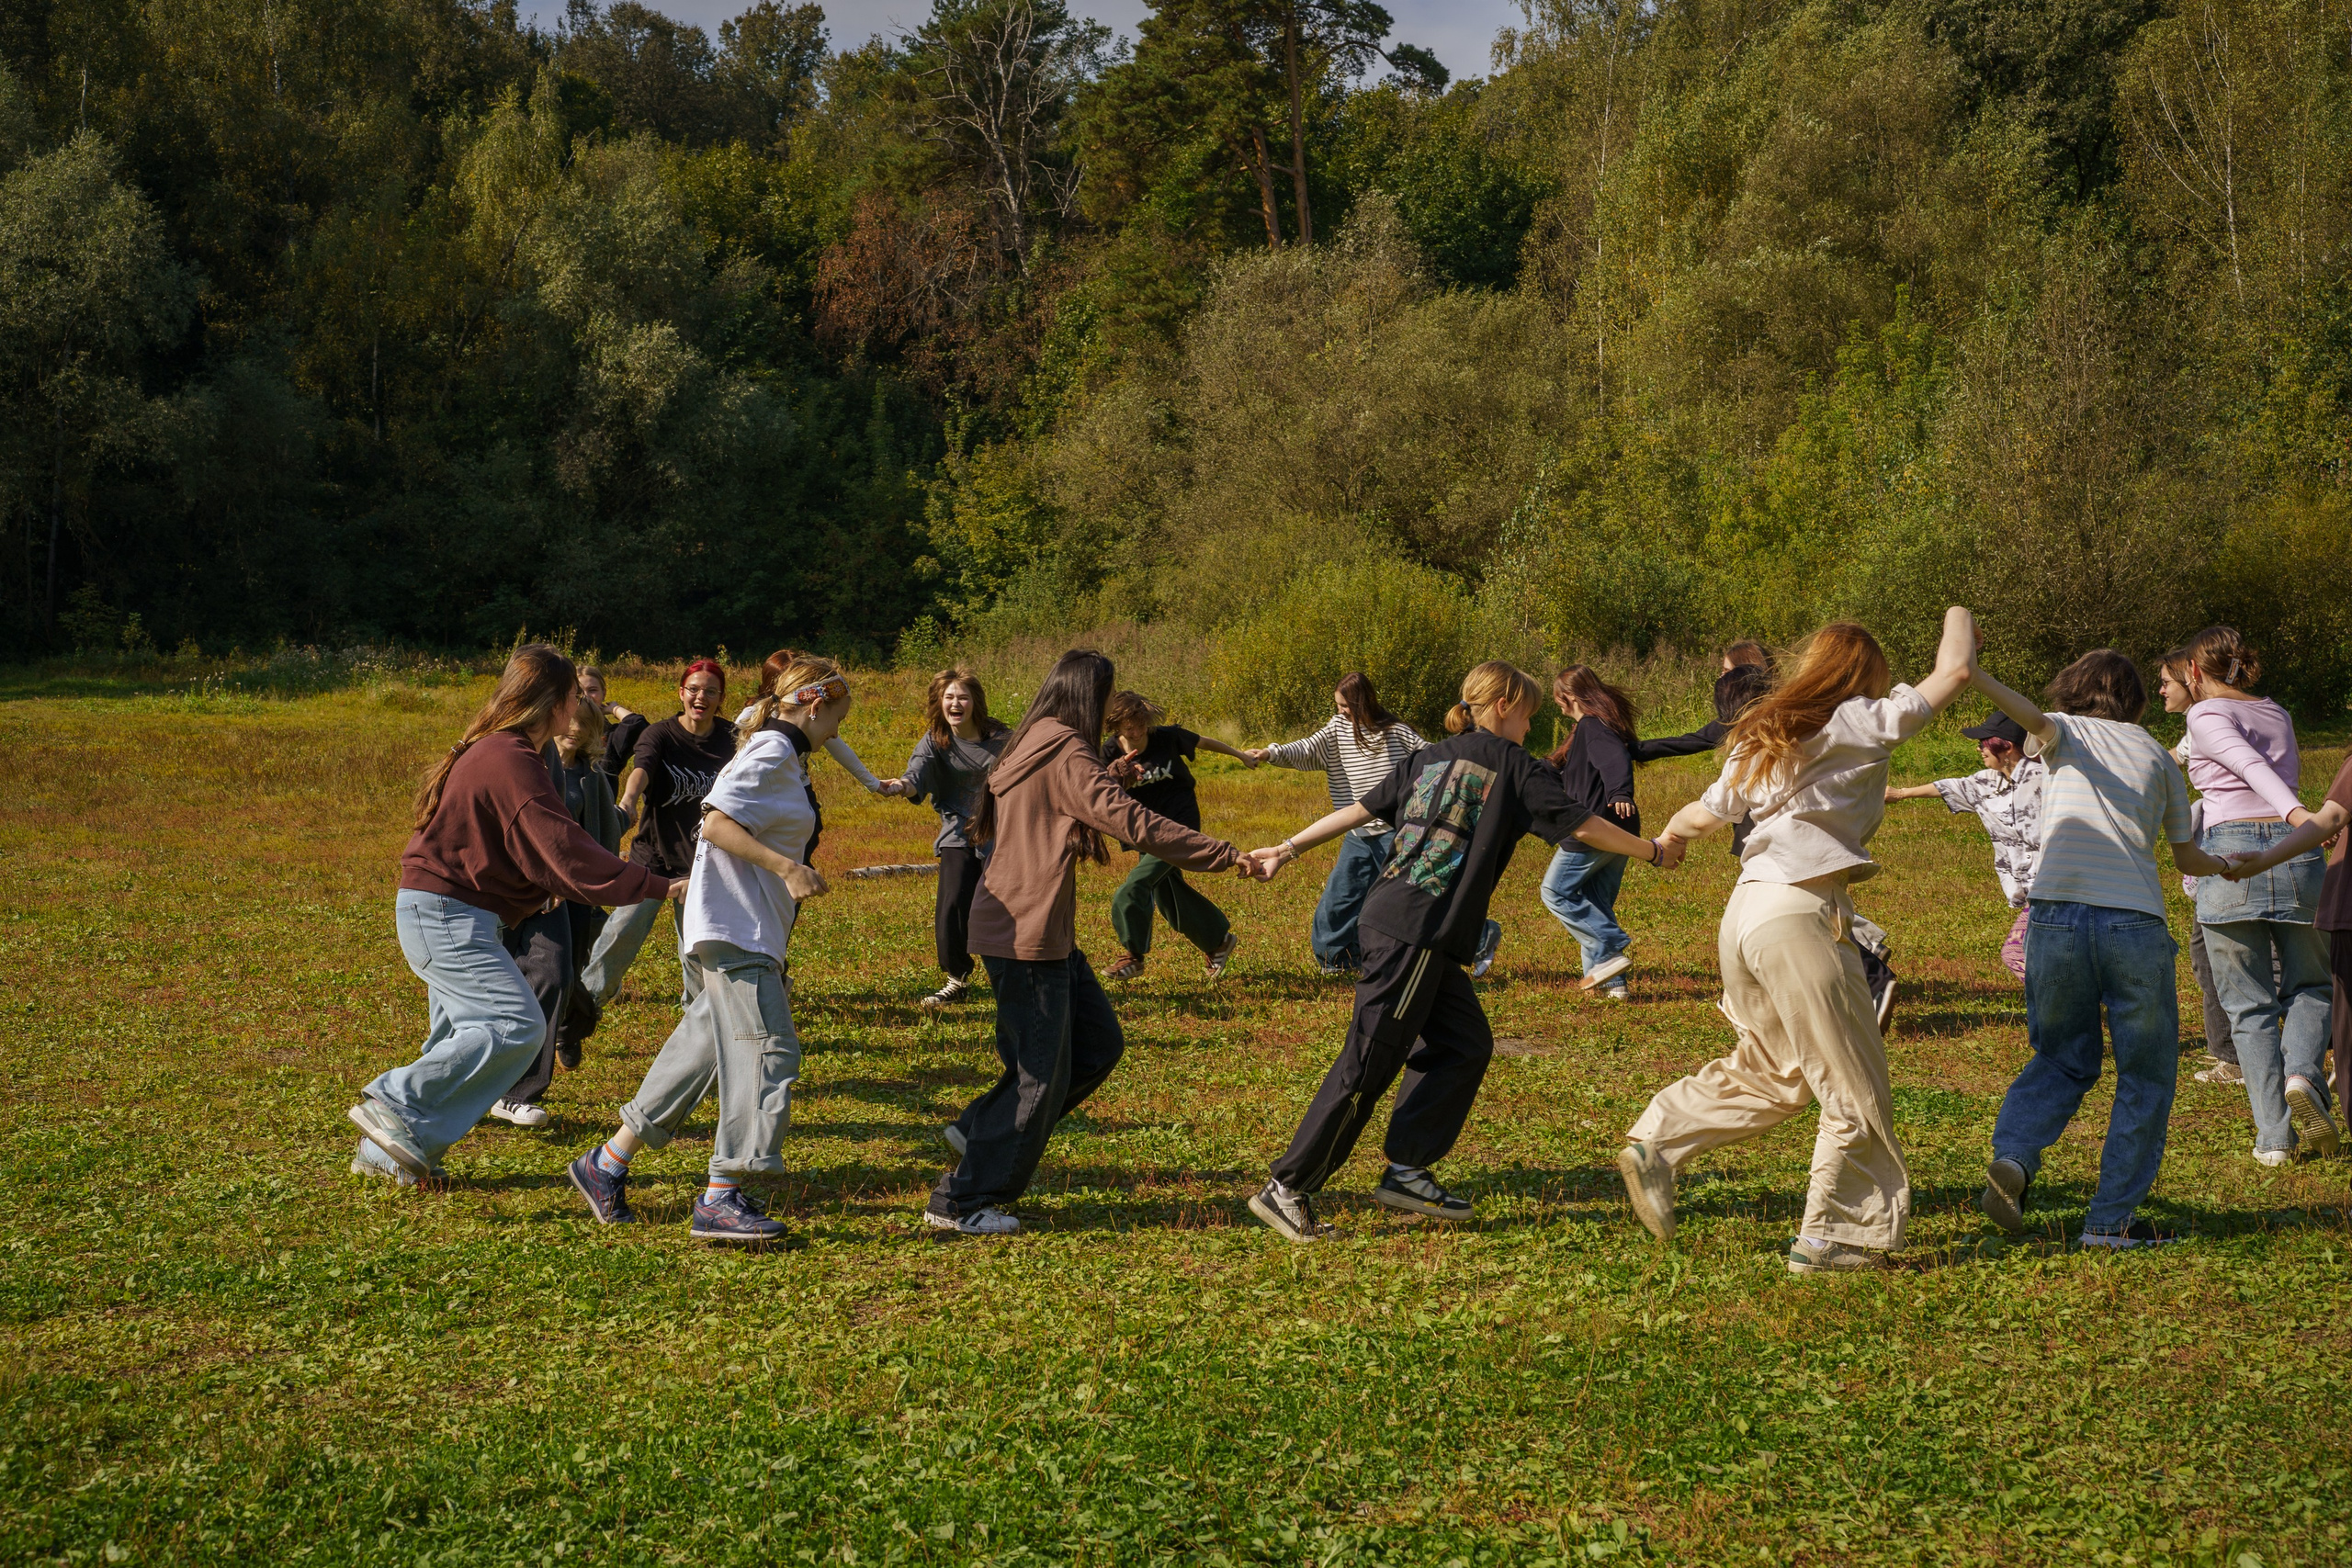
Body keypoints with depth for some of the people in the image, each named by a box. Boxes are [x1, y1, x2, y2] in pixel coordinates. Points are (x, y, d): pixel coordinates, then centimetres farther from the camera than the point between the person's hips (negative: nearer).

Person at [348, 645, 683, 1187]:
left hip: (445, 915, 11)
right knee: (516, 1023, -20)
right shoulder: (512, 762, -19)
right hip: (446, 915, -11)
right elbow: (564, 849, -25)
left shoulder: (491, 751, 15)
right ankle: (393, 1104, -15)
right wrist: (656, 886, -24)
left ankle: (389, 1152, 15)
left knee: (464, 1039, 13)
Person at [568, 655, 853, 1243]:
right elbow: (717, 824, -22)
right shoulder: (772, 753, -11)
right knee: (768, 1052, -13)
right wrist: (788, 868, -23)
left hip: (752, 932, 11)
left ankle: (605, 1166, 17)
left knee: (702, 1051, 11)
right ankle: (720, 1202, -15)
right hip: (735, 929, -11)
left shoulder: (781, 757, 20)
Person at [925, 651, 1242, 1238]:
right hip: (1027, 932, -10)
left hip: (1041, 930, 10)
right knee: (1040, 1072, -3)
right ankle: (960, 1202, 6)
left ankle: (982, 1132, 16)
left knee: (1098, 1044, 13)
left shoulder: (1031, 747, 15)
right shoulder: (1065, 754, -15)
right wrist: (1225, 855, -20)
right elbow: (1132, 823, -22)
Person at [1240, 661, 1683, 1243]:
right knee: (1370, 1062, -6)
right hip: (1416, 930, -9)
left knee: (1464, 1044, 13)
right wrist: (1653, 852, 12)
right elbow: (1579, 825, 0)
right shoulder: (1512, 764, 0)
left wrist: (1288, 849, 20)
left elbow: (1360, 809, 17)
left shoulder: (1428, 759, 20)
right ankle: (1287, 1188, -4)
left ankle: (1406, 1173, 11)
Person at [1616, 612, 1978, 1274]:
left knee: (1771, 1073, 24)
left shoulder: (1764, 735, 17)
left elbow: (1708, 811, 26)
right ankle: (1835, 1236, 7)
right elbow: (1954, 673, -5)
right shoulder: (1859, 722, -3)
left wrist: (1669, 834, 48)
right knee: (1854, 1087, 2)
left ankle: (1655, 1144, 19)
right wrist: (1958, 619, 16)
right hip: (1800, 915, -8)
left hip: (1746, 912, 8)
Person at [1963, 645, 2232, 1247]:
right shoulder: (2157, 756, 18)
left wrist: (1972, 675, -27)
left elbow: (2036, 719, -13)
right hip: (2135, 921, -1)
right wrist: (2224, 867, 46)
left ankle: (2012, 1158, -7)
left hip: (2057, 913, 1)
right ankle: (2112, 1217, 6)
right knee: (2146, 1074, 12)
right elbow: (2187, 858, 24)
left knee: (2063, 1060, 18)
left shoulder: (2067, 733, 13)